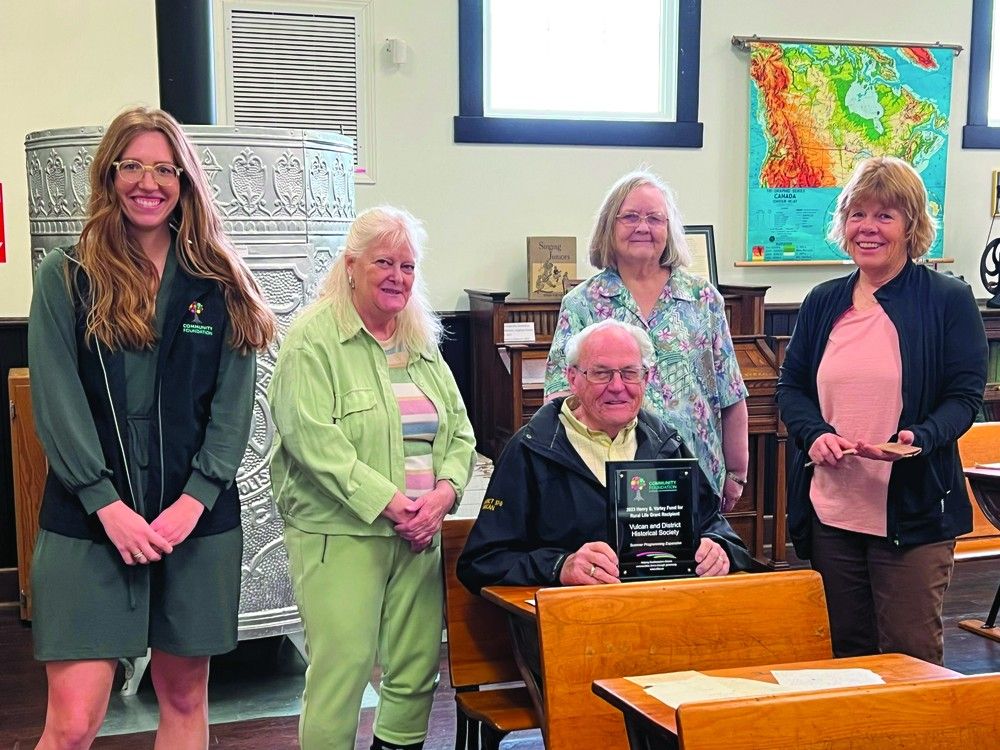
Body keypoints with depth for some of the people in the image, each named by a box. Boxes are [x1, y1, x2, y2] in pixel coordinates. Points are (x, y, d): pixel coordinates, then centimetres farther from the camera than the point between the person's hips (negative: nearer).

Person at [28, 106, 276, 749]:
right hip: (88, 522, -2)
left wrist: (195, 499, -10)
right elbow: (55, 401, -5)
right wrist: (107, 504, -14)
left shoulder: (219, 284, 7)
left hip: (199, 519, 2)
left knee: (185, 697, 11)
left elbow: (234, 402, 2)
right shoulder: (65, 278, 2)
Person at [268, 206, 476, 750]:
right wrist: (388, 502, -19)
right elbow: (313, 438, -15)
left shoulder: (423, 344, 16)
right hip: (339, 533, -6)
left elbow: (459, 431, 14)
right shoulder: (313, 339, -5)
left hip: (419, 535, 6)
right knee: (343, 667, -8)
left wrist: (444, 491, -5)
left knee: (418, 667, 10)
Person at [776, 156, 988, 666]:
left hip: (913, 513, -4)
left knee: (911, 657, 2)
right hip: (830, 510, 4)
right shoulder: (822, 303, 10)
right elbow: (791, 386, 12)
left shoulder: (948, 300, -2)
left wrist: (919, 438, -23)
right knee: (845, 650, 14)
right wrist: (815, 433, -8)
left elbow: (964, 395, -4)